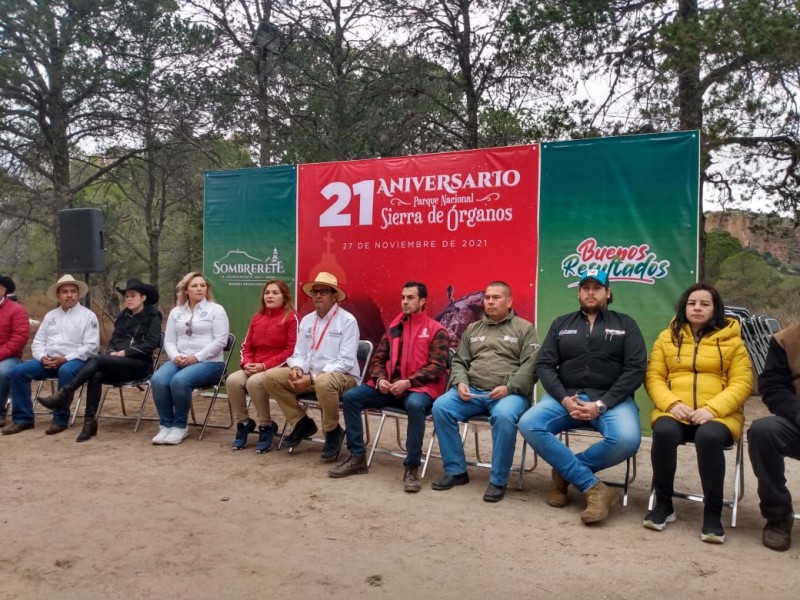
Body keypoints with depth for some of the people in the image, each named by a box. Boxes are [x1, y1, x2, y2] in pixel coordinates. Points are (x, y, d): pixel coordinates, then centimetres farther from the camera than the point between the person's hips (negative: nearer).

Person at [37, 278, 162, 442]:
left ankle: (63, 394, -27)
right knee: (96, 375, -30)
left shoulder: (153, 316, 1)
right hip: (119, 364, 5)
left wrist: (124, 352, -16)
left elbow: (152, 343, -11)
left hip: (140, 364, -5)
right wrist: (111, 352, -4)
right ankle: (90, 421, -29)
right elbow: (113, 340, 19)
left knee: (97, 360, -29)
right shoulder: (123, 316, 19)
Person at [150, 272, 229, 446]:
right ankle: (166, 425, -10)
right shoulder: (176, 312, 17)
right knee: (157, 380, -25)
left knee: (179, 381, -32)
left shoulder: (216, 309, 1)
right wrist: (175, 356, -10)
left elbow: (220, 341, -9)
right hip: (179, 361, 5)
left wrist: (196, 357, -16)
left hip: (209, 362, -5)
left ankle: (180, 426, -13)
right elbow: (169, 341, 12)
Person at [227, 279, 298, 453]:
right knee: (232, 380, -22)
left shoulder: (291, 317, -5)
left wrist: (265, 366, -17)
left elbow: (292, 350, -12)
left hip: (279, 368, -6)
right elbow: (247, 346, 17)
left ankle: (266, 426, -12)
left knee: (254, 382, -33)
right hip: (255, 368, 6)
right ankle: (243, 423, -4)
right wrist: (247, 363, -6)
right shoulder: (257, 318, 17)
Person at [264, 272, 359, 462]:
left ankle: (333, 432, -11)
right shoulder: (306, 320, 10)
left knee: (323, 383, -40)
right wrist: (297, 369, -13)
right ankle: (302, 423, 5)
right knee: (272, 376, -10)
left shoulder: (347, 321, -9)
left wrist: (313, 377, -23)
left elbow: (346, 362, -16)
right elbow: (299, 354, 12)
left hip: (342, 376, -6)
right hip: (309, 375, 6)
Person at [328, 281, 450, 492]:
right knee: (350, 396, -12)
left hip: (420, 387, -5)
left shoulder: (436, 330, 0)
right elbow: (378, 359, 15)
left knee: (415, 405, -40)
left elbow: (437, 366, -10)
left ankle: (412, 467, -25)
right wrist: (380, 379, -7)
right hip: (389, 386, 6)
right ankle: (357, 457, -3)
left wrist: (408, 382, -21)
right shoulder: (393, 327, 15)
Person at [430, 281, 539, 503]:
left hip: (509, 393, -4)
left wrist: (508, 388, -18)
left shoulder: (525, 329, 6)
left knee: (504, 416, -37)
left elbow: (531, 366, -5)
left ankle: (498, 481, -18)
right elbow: (459, 362, 17)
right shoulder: (472, 329, 20)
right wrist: (460, 383, -5)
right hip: (472, 391, 4)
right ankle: (456, 471, -7)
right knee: (440, 407, -21)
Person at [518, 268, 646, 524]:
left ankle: (565, 472, -7)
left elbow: (636, 369, -2)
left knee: (627, 439, -33)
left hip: (611, 399, -1)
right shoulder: (561, 324, 15)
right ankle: (594, 488, -20)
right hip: (565, 396, 2)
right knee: (528, 425, -26)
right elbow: (544, 365, 6)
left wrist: (601, 404, -14)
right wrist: (564, 399, -12)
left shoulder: (625, 324, 9)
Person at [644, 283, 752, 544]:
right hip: (674, 411, 1)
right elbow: (653, 377, 7)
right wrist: (672, 404, -12)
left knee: (709, 437, -35)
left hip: (719, 414, -1)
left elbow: (742, 383, 0)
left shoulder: (731, 340, 9)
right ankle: (663, 503, -14)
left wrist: (712, 409, -16)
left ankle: (712, 512, -19)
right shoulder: (667, 337, 14)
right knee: (664, 432, -32)